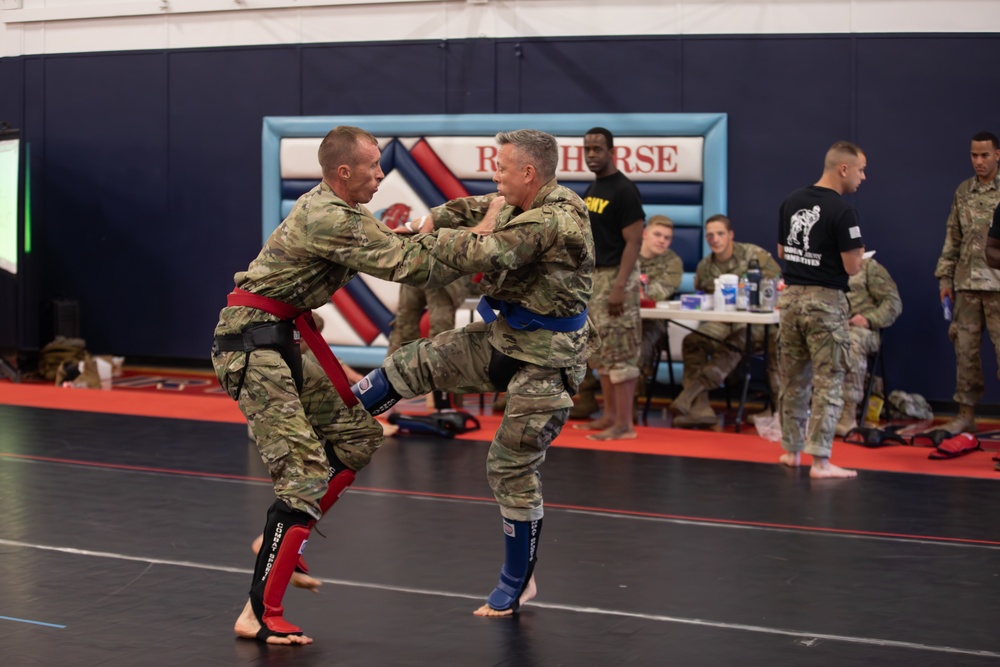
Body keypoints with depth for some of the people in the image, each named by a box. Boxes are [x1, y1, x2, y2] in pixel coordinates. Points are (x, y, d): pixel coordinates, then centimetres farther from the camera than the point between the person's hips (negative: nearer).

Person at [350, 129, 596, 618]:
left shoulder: (553, 222, -27)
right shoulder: (519, 208, 4)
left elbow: (488, 256, -36)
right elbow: (470, 209, 19)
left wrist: (444, 238, -17)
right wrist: (432, 221, -2)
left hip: (545, 361, -9)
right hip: (505, 340, 9)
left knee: (512, 468, -1)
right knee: (415, 362, 7)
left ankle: (517, 585, 15)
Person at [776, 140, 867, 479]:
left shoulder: (791, 201, 5)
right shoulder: (842, 211, -16)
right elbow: (852, 267, -15)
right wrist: (857, 251, 6)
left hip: (792, 297, 7)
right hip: (825, 300, -6)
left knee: (793, 379, 16)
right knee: (828, 382, -2)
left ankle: (792, 450, 25)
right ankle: (820, 460, -4)